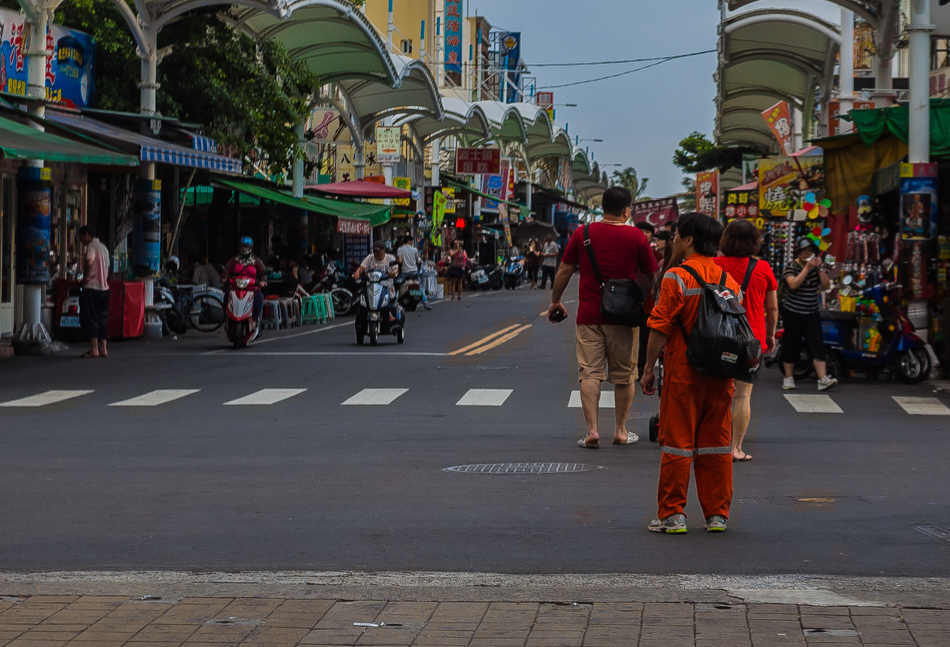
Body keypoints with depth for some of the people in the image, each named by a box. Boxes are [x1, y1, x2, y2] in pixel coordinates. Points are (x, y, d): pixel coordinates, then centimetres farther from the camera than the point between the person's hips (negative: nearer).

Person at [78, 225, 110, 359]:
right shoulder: (103, 247, 18)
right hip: (104, 287, 9)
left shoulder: (92, 246, -10)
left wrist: (86, 277, -18)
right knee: (102, 318, 11)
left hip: (91, 287, -9)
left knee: (90, 318, -5)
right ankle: (103, 348, 11)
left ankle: (93, 349, -7)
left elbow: (89, 261, -29)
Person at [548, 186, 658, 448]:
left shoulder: (583, 234, 1)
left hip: (589, 314, 1)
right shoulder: (636, 237, -3)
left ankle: (592, 430, -7)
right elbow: (651, 276, 4)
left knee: (589, 372, 2)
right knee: (624, 375, 10)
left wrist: (555, 301, 20)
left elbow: (564, 271, 7)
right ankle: (621, 431, 17)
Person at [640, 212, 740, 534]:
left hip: (683, 373, -5)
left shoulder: (676, 278, -9)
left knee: (677, 442, 1)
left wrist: (649, 368, -4)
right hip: (721, 375, 5)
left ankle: (672, 515, 2)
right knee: (716, 445, 10)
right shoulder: (730, 281, 9)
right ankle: (717, 515, 12)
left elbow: (660, 329, -12)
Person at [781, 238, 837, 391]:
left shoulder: (815, 268, 10)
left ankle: (823, 378, -15)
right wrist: (807, 268, -26)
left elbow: (826, 285, 1)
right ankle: (788, 378, 15)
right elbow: (793, 284, -24)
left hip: (812, 313, 4)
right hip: (793, 313, -4)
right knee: (791, 345, 2)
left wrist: (819, 269, -11)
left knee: (817, 344, -7)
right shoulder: (791, 268, -6)